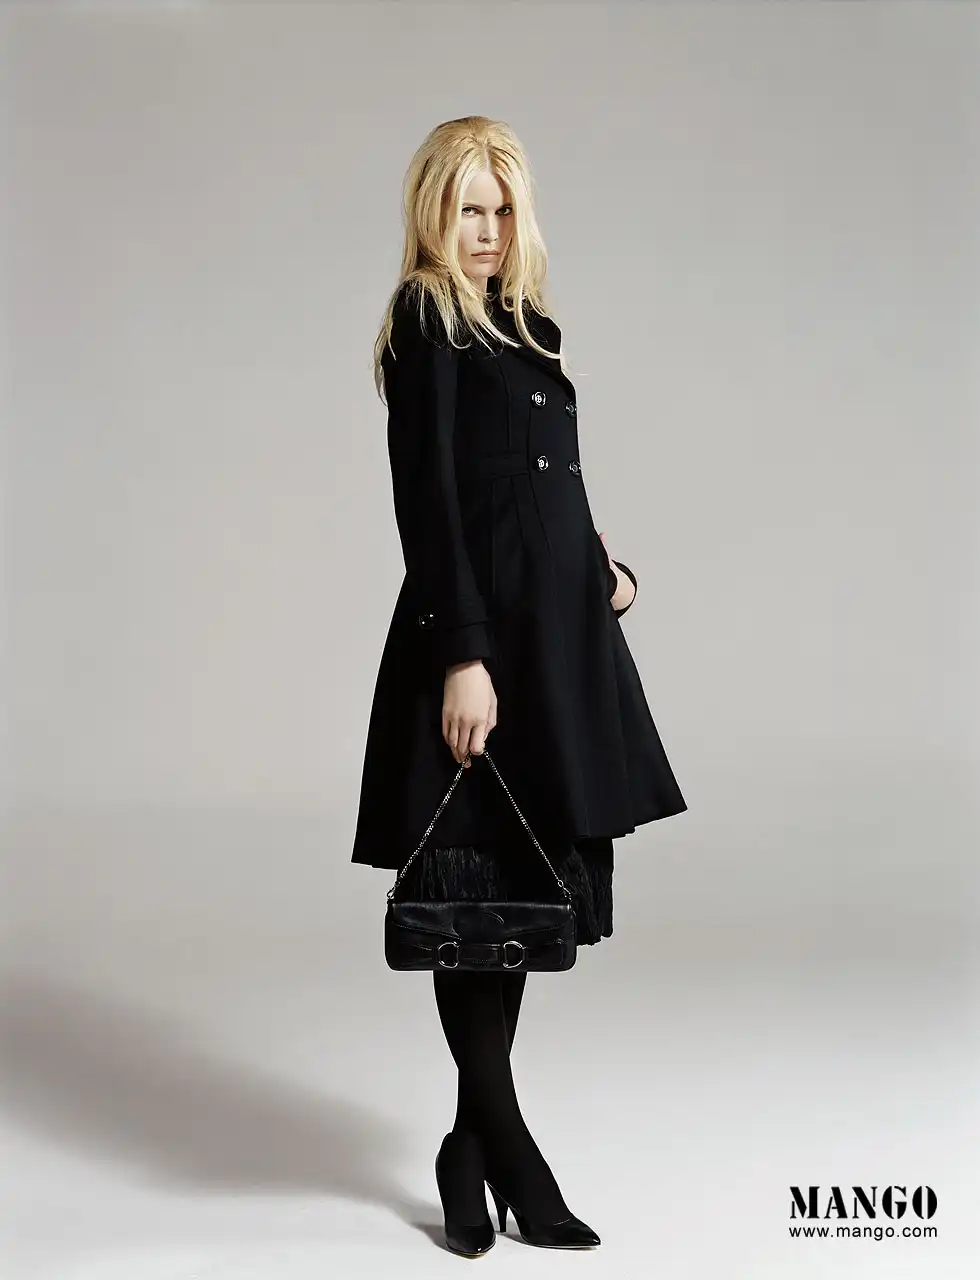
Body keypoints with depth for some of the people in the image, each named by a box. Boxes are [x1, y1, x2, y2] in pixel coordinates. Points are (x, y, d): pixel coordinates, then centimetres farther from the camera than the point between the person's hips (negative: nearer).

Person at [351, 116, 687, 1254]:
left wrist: (600, 566, 4)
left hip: (556, 626, 8)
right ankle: (504, 1154, 11)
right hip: (478, 629, -8)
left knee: (528, 879, 10)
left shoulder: (523, 321, 18)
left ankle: (476, 1142, 21)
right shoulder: (425, 320, -4)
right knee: (477, 881, -1)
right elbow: (426, 498, -13)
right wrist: (462, 656, -19)